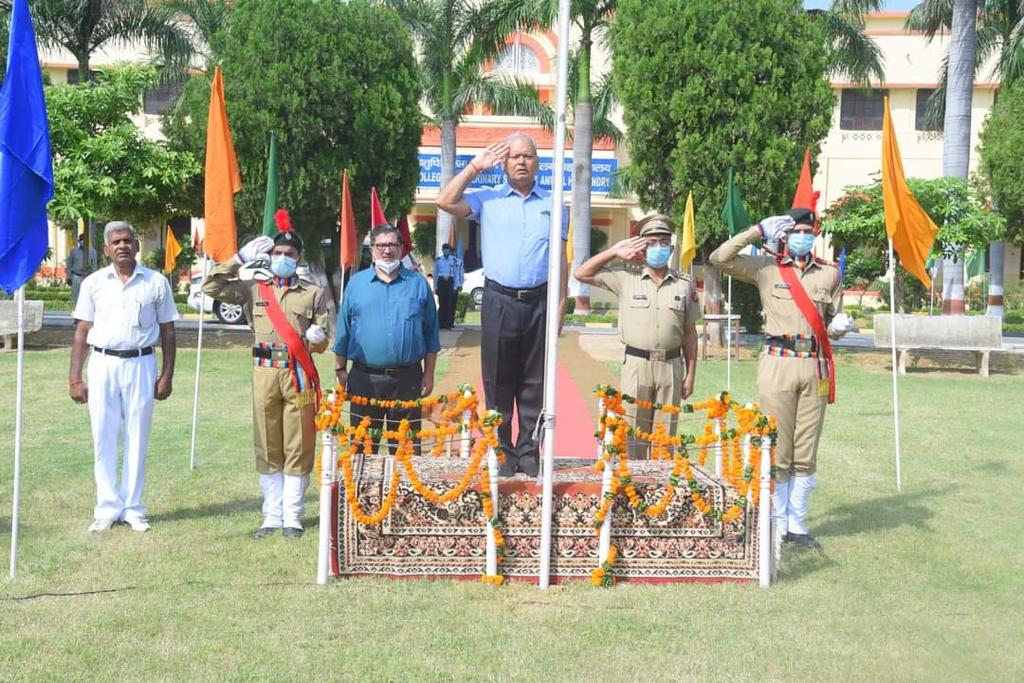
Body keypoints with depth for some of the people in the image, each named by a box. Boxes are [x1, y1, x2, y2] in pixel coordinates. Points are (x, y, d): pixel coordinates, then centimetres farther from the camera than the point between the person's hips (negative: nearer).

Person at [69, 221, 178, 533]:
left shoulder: (157, 282, 4)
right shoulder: (93, 283, 6)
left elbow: (167, 331, 7)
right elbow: (82, 332, 7)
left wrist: (167, 375, 1)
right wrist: (75, 378, 2)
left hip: (140, 364, -1)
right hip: (102, 364, 1)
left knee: (137, 439, 5)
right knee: (104, 439, 3)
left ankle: (133, 508, 14)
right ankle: (107, 508, 13)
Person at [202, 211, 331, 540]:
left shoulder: (314, 293, 7)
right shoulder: (254, 287, 9)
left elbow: (322, 343, 6)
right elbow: (211, 288, 2)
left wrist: (316, 338, -18)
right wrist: (239, 259, 0)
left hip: (299, 374, -1)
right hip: (265, 373, 1)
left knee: (298, 447, 1)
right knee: (267, 447, 6)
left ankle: (292, 517, 10)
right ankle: (272, 516, 15)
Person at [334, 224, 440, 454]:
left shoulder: (418, 283, 6)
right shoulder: (356, 283, 7)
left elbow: (431, 332, 8)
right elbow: (343, 330, 9)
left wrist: (429, 374, 4)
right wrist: (340, 369, 4)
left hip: (408, 378, 0)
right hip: (365, 378, 0)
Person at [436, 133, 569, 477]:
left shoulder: (553, 204, 13)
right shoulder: (487, 199, 8)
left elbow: (561, 259, 13)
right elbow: (445, 201, -7)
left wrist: (561, 302, 5)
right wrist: (475, 167, -2)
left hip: (539, 301, 1)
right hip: (499, 301, -1)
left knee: (535, 384, 5)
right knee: (498, 384, 3)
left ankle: (529, 453, 12)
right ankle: (502, 453, 11)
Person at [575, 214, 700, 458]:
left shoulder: (685, 284, 8)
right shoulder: (626, 277, 4)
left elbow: (690, 332, 10)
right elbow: (582, 274, 3)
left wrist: (691, 375, 7)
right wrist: (615, 252, -1)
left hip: (671, 366, 2)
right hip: (636, 363, -2)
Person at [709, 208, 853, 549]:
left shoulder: (829, 273, 13)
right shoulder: (766, 268, 4)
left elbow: (835, 320, 20)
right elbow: (719, 258, -7)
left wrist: (839, 327, -3)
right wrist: (758, 231, -8)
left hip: (815, 367, 3)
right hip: (778, 364, -3)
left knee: (806, 454, 7)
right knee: (777, 451, 0)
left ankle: (797, 524, 17)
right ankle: (778, 525, 10)